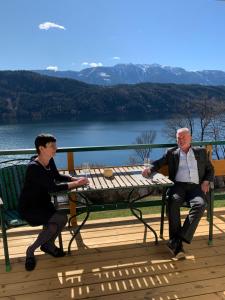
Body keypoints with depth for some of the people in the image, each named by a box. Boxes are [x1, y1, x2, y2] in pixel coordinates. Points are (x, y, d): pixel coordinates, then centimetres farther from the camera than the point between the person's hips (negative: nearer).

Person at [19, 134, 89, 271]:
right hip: (29, 208, -7)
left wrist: (76, 179, -4)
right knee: (62, 218, -23)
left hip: (44, 203, 7)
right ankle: (31, 250, -1)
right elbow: (53, 187, -29)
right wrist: (76, 183, -22)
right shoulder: (33, 167, -27)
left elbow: (58, 176, 13)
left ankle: (48, 245, 18)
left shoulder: (50, 161, -2)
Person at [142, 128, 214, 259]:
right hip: (178, 185, 0)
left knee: (200, 204, -32)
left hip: (196, 187, 1)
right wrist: (149, 169, -11)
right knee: (173, 202, -33)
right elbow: (159, 163, 11)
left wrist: (206, 182, 1)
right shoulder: (172, 153, 19)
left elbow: (210, 170, 21)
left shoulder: (201, 151, 21)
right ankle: (177, 246, -29)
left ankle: (177, 241, -32)